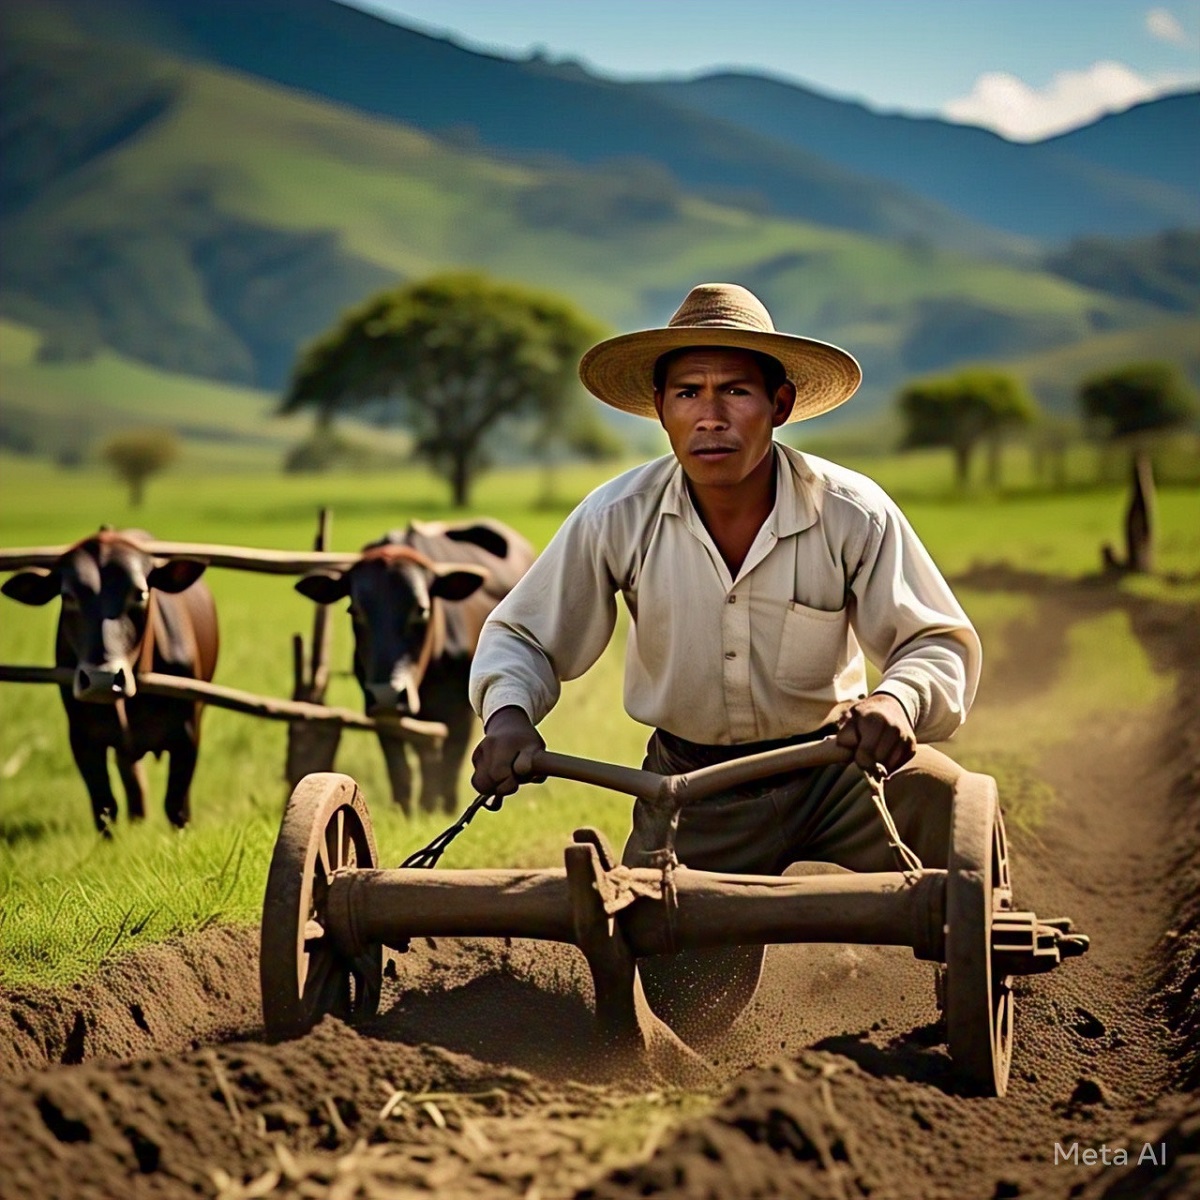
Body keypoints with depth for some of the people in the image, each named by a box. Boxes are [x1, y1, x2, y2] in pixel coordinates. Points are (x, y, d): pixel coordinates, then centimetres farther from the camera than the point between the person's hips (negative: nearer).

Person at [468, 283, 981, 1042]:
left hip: (829, 763, -1)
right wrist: (508, 715, -23)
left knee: (955, 809, -32)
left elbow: (941, 643, -11)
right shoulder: (617, 518, -12)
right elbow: (523, 637, -1)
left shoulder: (852, 512, -15)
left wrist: (897, 700, -34)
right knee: (684, 1015, -6)